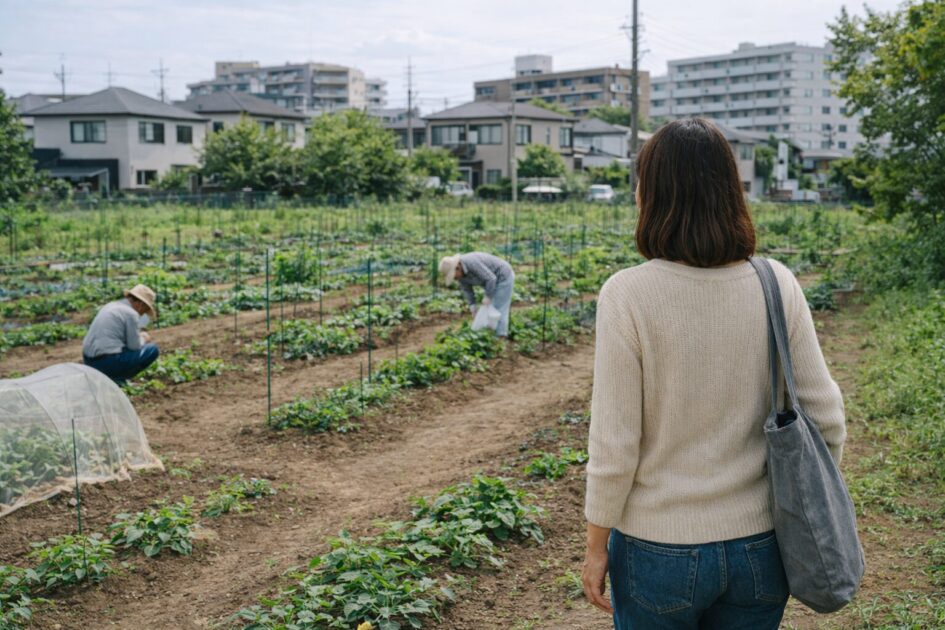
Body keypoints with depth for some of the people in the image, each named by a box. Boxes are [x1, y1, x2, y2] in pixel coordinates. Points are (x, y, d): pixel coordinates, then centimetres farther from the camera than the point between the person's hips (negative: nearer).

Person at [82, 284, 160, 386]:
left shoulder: (111, 306, 17)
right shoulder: (131, 314, -10)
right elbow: (135, 346, -9)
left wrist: (139, 336, 28)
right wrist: (143, 339, 12)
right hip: (108, 363, -9)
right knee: (152, 350, 0)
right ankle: (116, 378, -3)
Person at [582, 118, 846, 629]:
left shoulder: (628, 295, -17)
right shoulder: (777, 285, -7)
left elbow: (613, 445, -15)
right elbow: (826, 419, -3)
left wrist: (596, 545, -2)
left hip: (658, 551, -3)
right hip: (759, 546, 3)